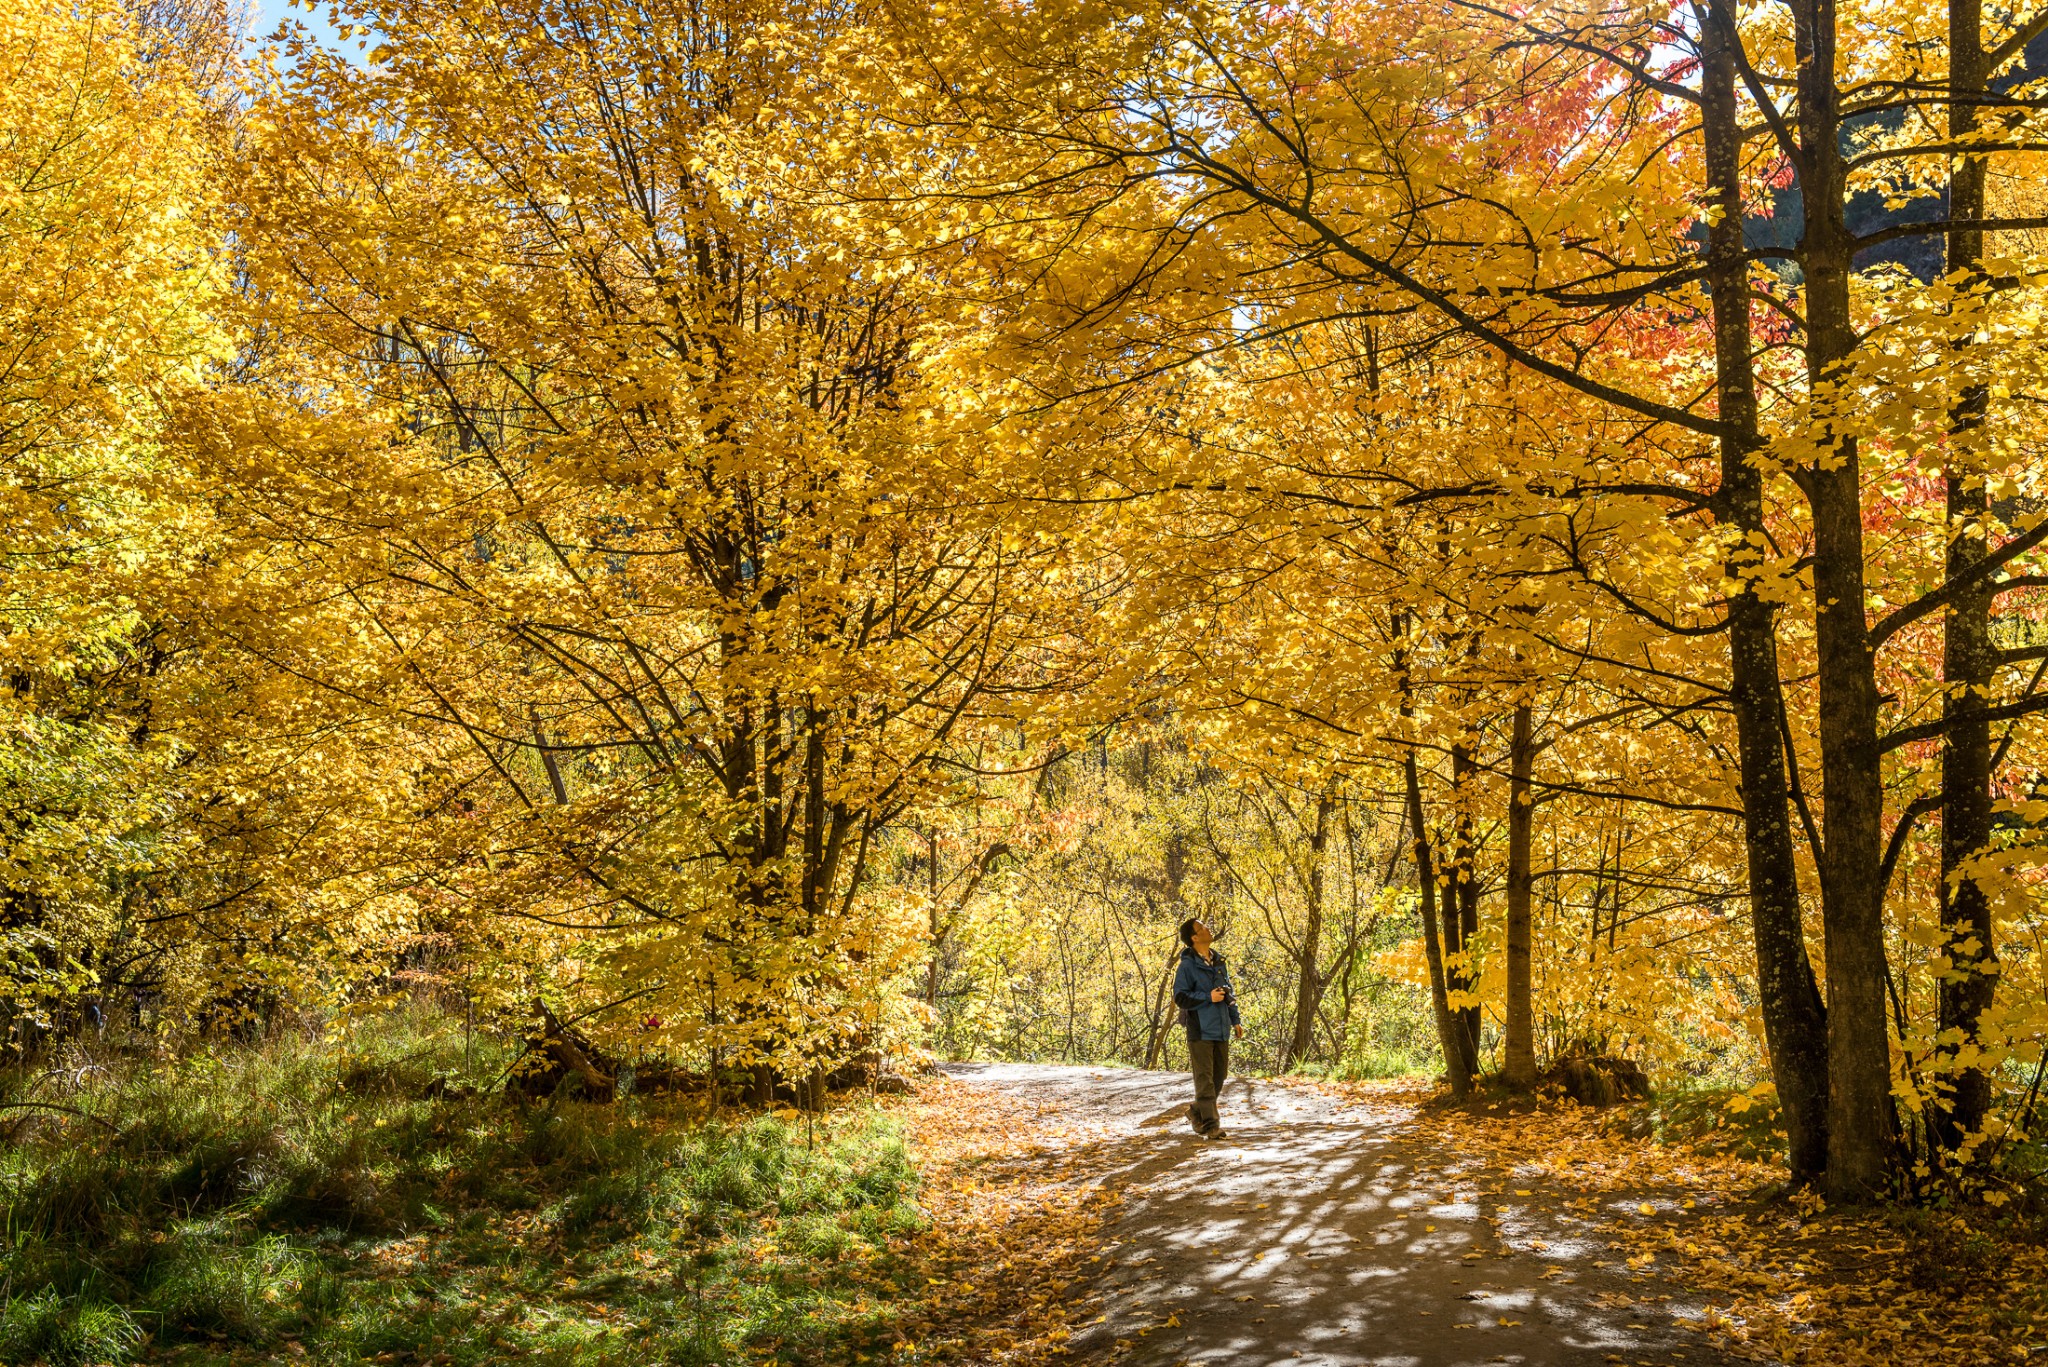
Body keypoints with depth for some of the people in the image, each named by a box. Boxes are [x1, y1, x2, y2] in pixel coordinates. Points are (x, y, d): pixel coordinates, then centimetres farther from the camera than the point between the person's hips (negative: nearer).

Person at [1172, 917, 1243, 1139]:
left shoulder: (1218, 961, 11)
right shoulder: (1188, 965, -10)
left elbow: (1229, 992, 19)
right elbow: (1180, 997, -13)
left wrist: (1235, 1020, 15)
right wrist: (1208, 997, -19)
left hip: (1221, 1029, 7)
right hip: (1200, 1030, -7)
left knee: (1220, 1075, 13)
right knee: (1205, 1078, -5)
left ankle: (1197, 1112, 30)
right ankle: (1210, 1124, -2)